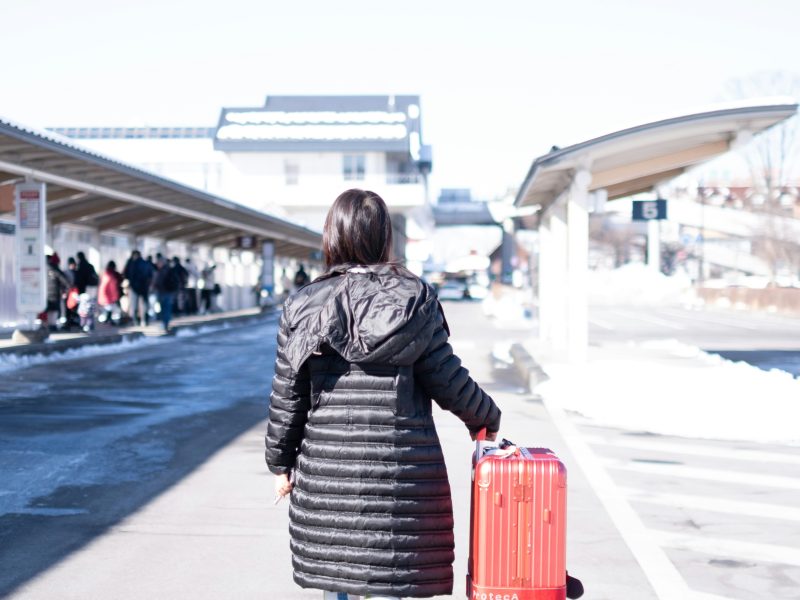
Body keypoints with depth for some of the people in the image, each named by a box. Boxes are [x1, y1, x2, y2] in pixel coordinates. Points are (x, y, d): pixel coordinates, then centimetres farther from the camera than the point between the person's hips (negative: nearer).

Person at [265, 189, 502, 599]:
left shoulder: (302, 307, 1)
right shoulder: (415, 299, -2)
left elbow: (287, 397, 3)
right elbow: (448, 381, -1)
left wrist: (281, 462, 15)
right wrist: (487, 418, 17)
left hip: (326, 473, 2)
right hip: (403, 472, -1)